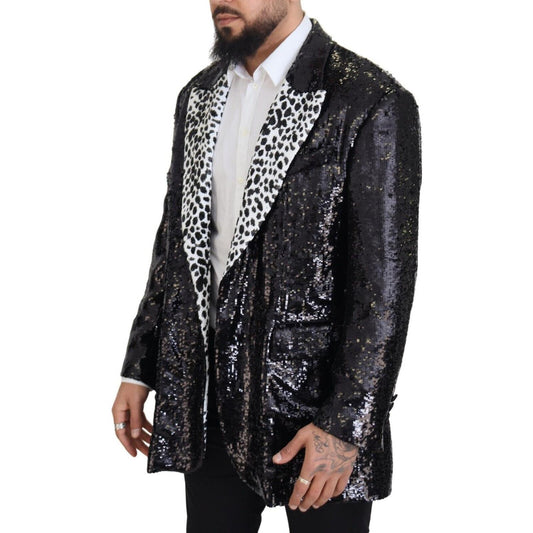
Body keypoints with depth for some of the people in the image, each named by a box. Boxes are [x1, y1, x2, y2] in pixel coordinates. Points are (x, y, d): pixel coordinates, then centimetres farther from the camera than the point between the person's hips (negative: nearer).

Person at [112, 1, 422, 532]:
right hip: (209, 404, 6)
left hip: (314, 404, -5)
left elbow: (387, 283, -15)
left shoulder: (373, 103, -13)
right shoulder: (198, 96, 8)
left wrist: (345, 426, -18)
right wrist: (139, 370, 11)